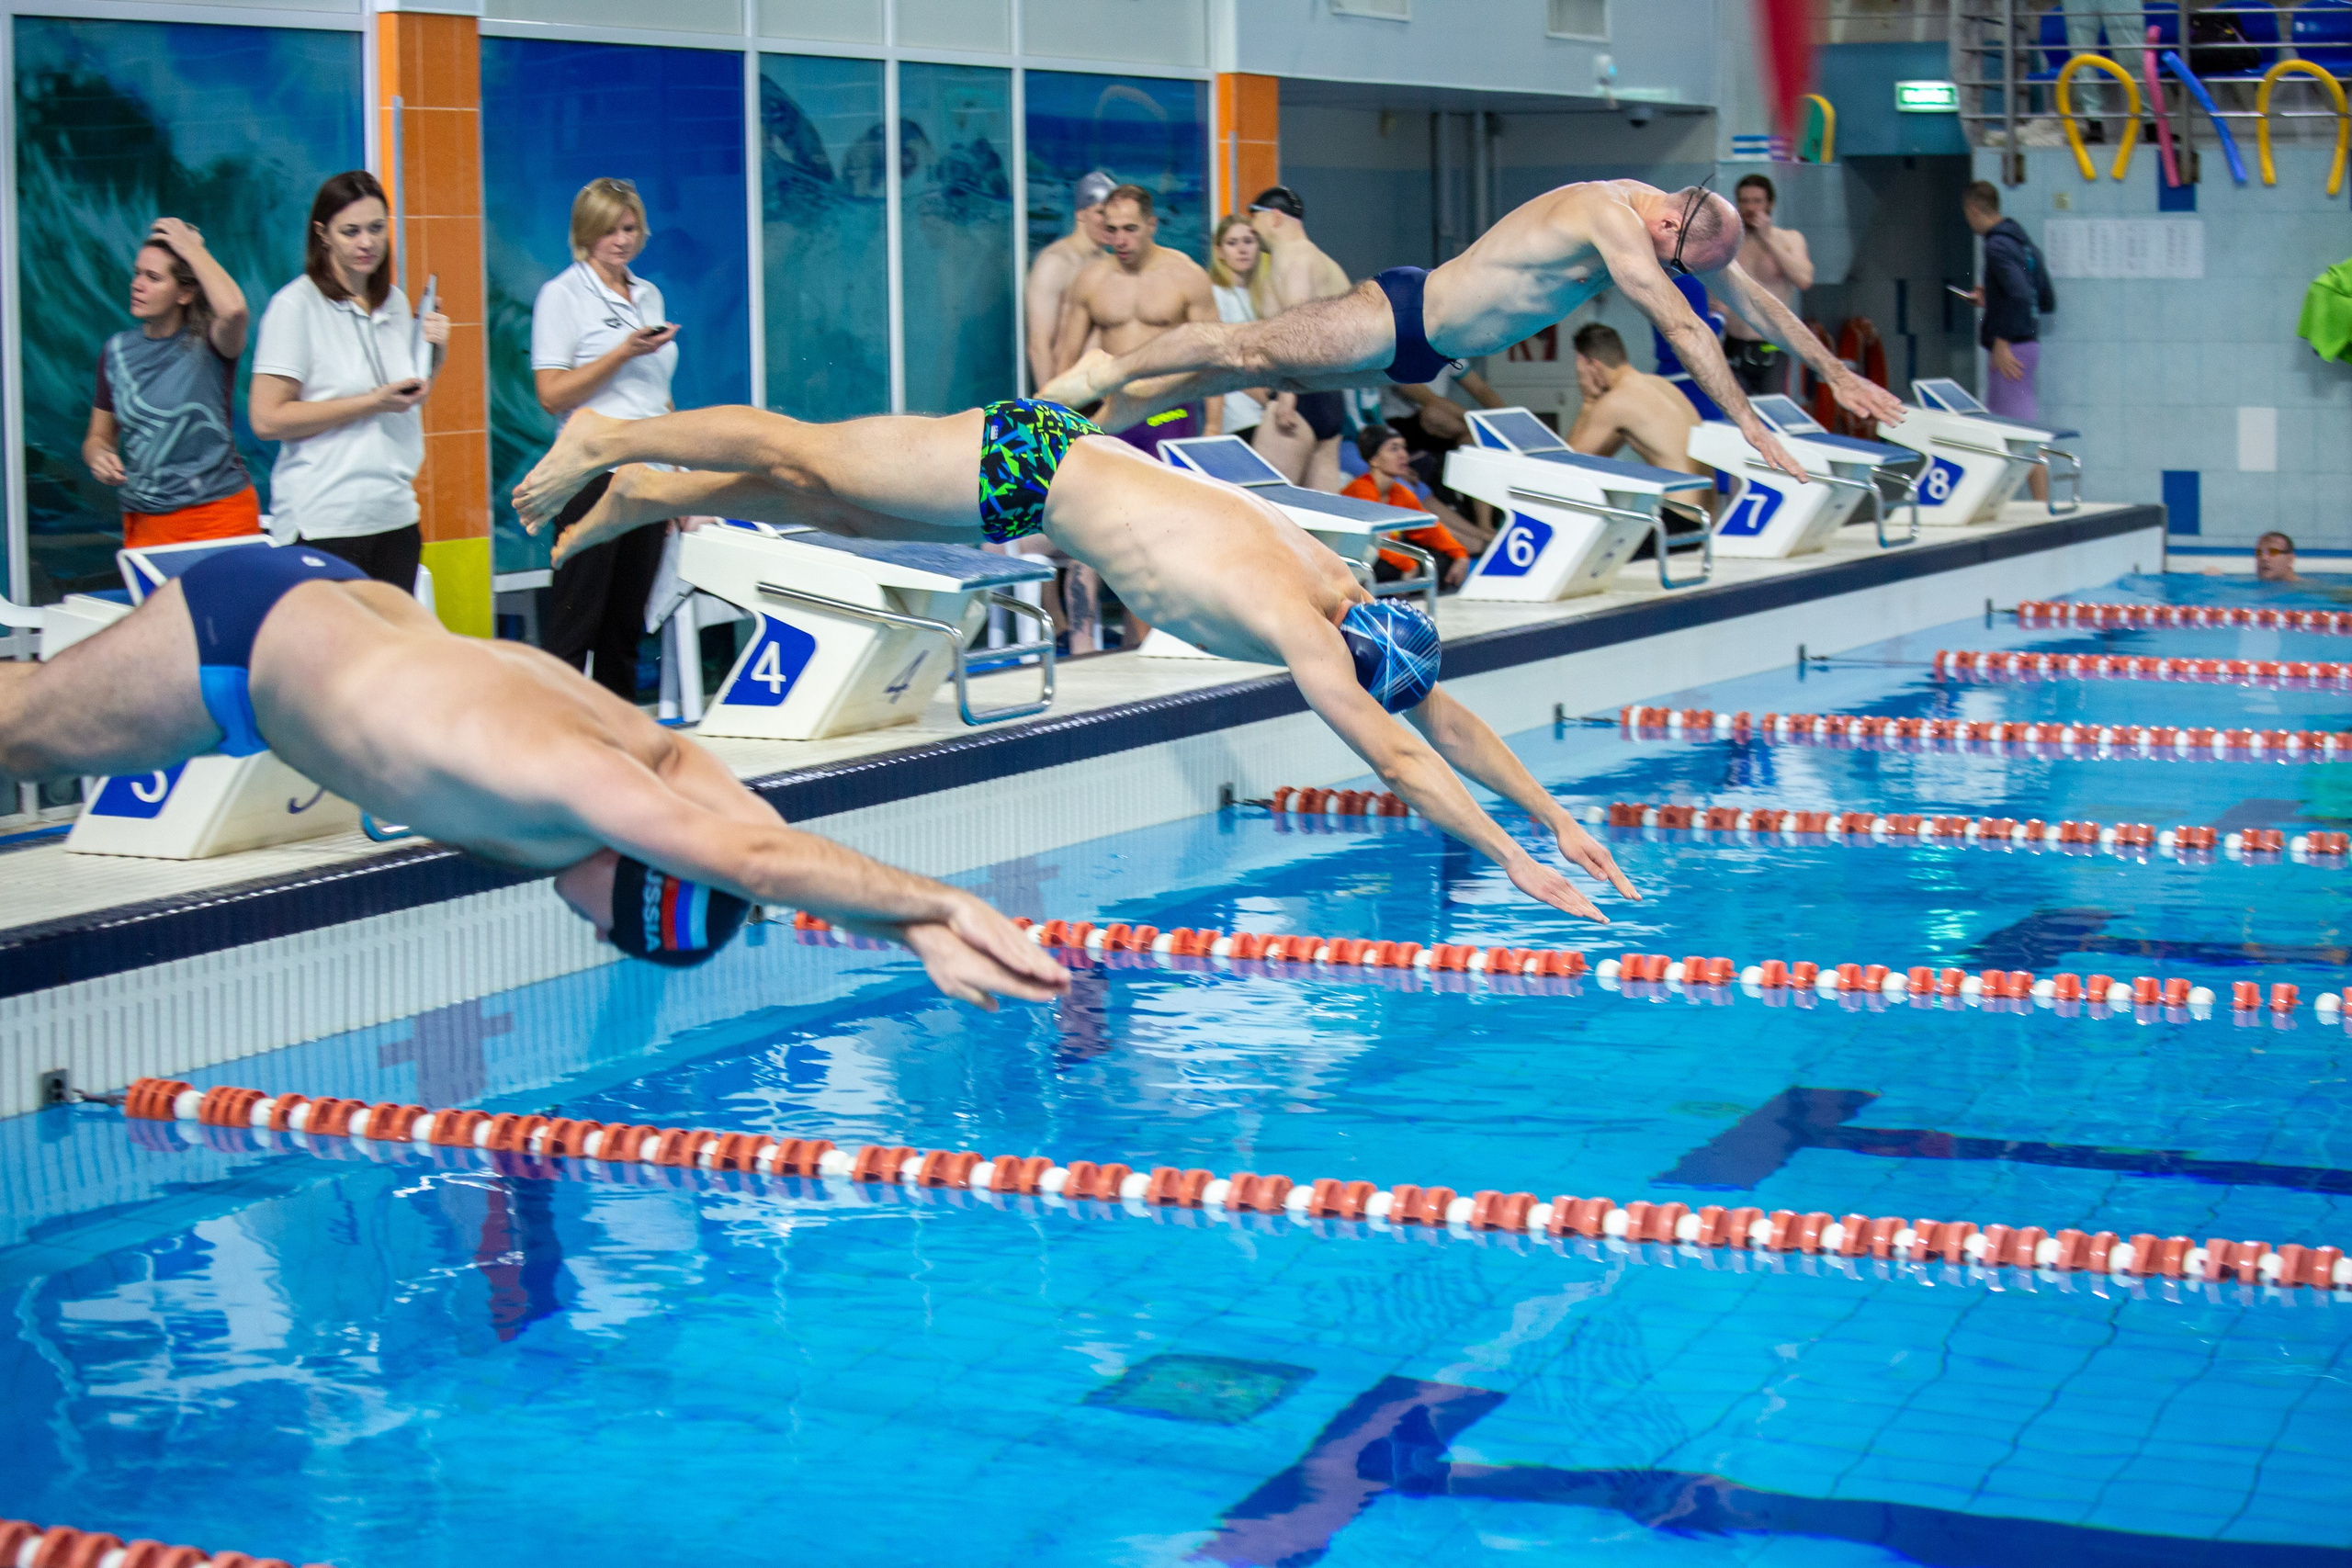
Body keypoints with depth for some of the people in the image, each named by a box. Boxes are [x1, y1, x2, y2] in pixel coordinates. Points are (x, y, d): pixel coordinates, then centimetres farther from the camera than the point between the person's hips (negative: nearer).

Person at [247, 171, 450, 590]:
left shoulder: (395, 303, 13)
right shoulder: (296, 305, -8)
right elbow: (267, 419, -14)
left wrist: (433, 352, 6)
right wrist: (372, 402, -15)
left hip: (395, 516, 6)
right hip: (323, 521, -6)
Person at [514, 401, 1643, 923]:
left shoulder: (1342, 591, -7)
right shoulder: (1297, 624, -29)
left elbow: (1447, 721, 2)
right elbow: (1398, 760, -33)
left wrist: (1560, 821, -1)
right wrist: (1515, 864, -33)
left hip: (1058, 459, 7)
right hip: (1023, 466, -7)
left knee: (841, 506, 21)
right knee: (811, 460, 8)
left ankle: (650, 493, 38)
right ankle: (603, 441, 24)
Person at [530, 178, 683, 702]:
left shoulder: (649, 295, 17)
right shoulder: (561, 294, -2)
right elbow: (552, 395, -10)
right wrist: (624, 352, -16)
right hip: (593, 475, -6)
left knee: (627, 621, 9)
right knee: (574, 624, -8)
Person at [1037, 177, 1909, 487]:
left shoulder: (1674, 220, -2)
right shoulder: (1612, 218, -30)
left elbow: (1748, 296, 9)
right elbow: (1682, 327, -35)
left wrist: (1835, 374, 9)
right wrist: (1751, 427, -36)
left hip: (1431, 348, 9)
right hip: (1403, 319, -9)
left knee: (1265, 370, 17)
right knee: (1249, 350, 1)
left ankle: (1120, 404, 28)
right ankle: (1109, 375, 18)